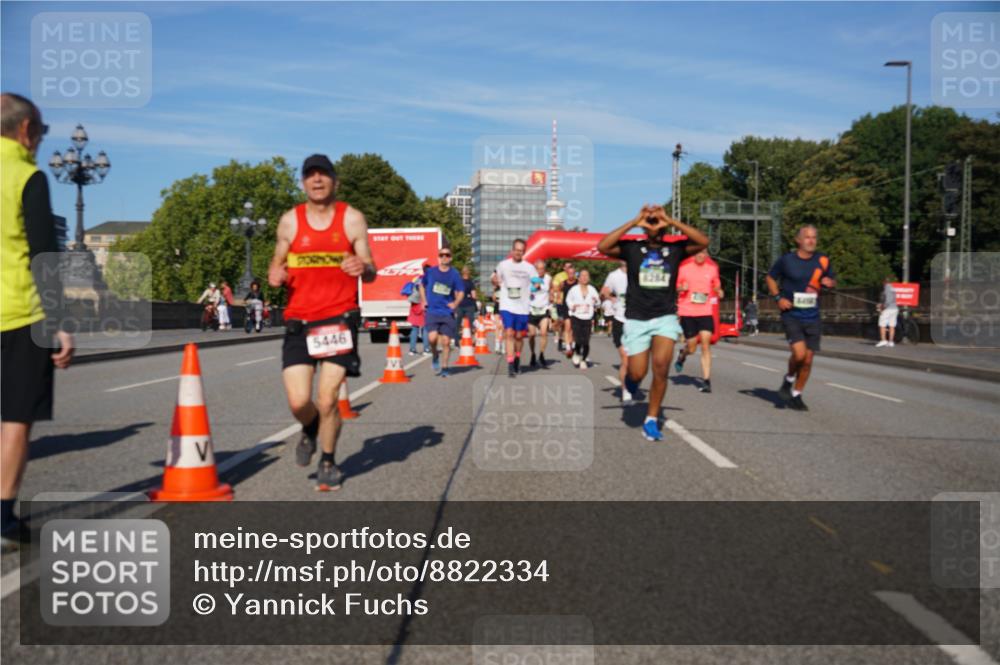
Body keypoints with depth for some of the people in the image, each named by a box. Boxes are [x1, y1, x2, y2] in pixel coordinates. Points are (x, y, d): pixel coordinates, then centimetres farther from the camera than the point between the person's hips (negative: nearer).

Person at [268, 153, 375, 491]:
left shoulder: (352, 218, 2)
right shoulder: (290, 221, 5)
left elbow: (370, 271, 4)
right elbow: (277, 264, 16)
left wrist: (363, 267, -20)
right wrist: (275, 275, -8)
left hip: (339, 317, -1)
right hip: (299, 320, 2)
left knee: (327, 400, -5)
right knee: (298, 402, -7)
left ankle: (328, 463, 20)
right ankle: (310, 430, 31)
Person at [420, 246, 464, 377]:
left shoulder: (454, 274, 0)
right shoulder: (430, 272, 2)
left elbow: (460, 292, 4)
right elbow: (422, 285, 19)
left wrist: (455, 303, -13)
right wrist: (424, 301, 9)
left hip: (447, 313, 0)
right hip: (431, 311, 0)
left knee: (446, 341, 1)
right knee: (433, 337, -19)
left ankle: (444, 367, 15)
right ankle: (435, 356, 11)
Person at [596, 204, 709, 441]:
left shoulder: (675, 248, 3)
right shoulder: (631, 248, 0)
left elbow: (703, 241, -13)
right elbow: (603, 247, -16)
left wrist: (670, 221, -14)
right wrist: (633, 222, -16)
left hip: (665, 318, 0)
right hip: (636, 319, 0)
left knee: (661, 366, -17)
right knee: (638, 374, -2)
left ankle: (651, 421, -2)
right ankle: (629, 378, 39)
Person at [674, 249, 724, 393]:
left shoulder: (713, 267, 7)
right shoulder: (683, 266, -1)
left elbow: (716, 285, 21)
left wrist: (719, 292, -2)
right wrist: (681, 288, -15)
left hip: (705, 312, 1)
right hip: (687, 312, -1)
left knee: (706, 345, -10)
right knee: (692, 348, 3)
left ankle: (706, 381, -6)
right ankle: (682, 354, 41)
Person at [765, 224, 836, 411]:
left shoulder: (822, 261, 3)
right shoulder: (787, 260, -5)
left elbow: (833, 280, 17)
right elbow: (770, 277, 8)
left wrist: (829, 282, -8)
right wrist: (778, 297, -5)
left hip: (812, 317, 4)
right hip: (791, 314, -4)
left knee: (808, 360, 4)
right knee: (799, 353, -21)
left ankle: (796, 396, 22)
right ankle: (788, 381, 10)